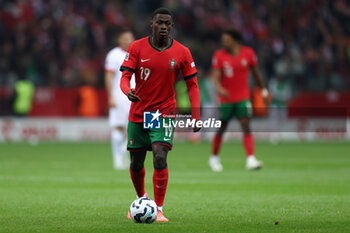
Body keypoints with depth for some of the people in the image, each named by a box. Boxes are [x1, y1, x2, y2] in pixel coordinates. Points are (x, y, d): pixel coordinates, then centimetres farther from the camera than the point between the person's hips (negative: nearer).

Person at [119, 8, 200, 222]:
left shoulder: (182, 53, -5)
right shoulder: (137, 47, -4)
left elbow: (192, 84, 1)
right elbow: (125, 76, -8)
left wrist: (196, 115, -8)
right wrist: (128, 91, -32)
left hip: (165, 112, -2)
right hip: (137, 113, 2)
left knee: (160, 157, -19)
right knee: (136, 163, 8)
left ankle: (159, 210, -12)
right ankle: (142, 199, 36)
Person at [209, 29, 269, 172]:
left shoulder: (248, 53, 0)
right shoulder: (219, 56, -4)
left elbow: (255, 72, 13)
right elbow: (215, 77, -11)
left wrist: (263, 90, 19)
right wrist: (219, 89, -31)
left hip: (243, 98, 0)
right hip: (226, 99, 0)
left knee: (246, 128, -13)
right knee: (221, 129, 8)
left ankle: (251, 160, -21)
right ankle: (214, 158, 28)